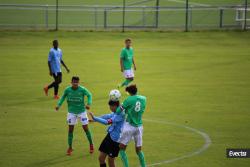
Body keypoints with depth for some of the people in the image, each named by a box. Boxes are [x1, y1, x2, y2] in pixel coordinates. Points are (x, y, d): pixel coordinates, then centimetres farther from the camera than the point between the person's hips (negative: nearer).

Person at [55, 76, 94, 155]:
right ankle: (70, 147, 15)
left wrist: (89, 103, -22)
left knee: (86, 128, 1)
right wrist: (59, 105, -8)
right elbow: (63, 97, 6)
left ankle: (91, 144, 22)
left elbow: (89, 95, -5)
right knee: (70, 129, 2)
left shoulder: (82, 89, -16)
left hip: (82, 111, -1)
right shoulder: (67, 90, -10)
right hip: (72, 112, 1)